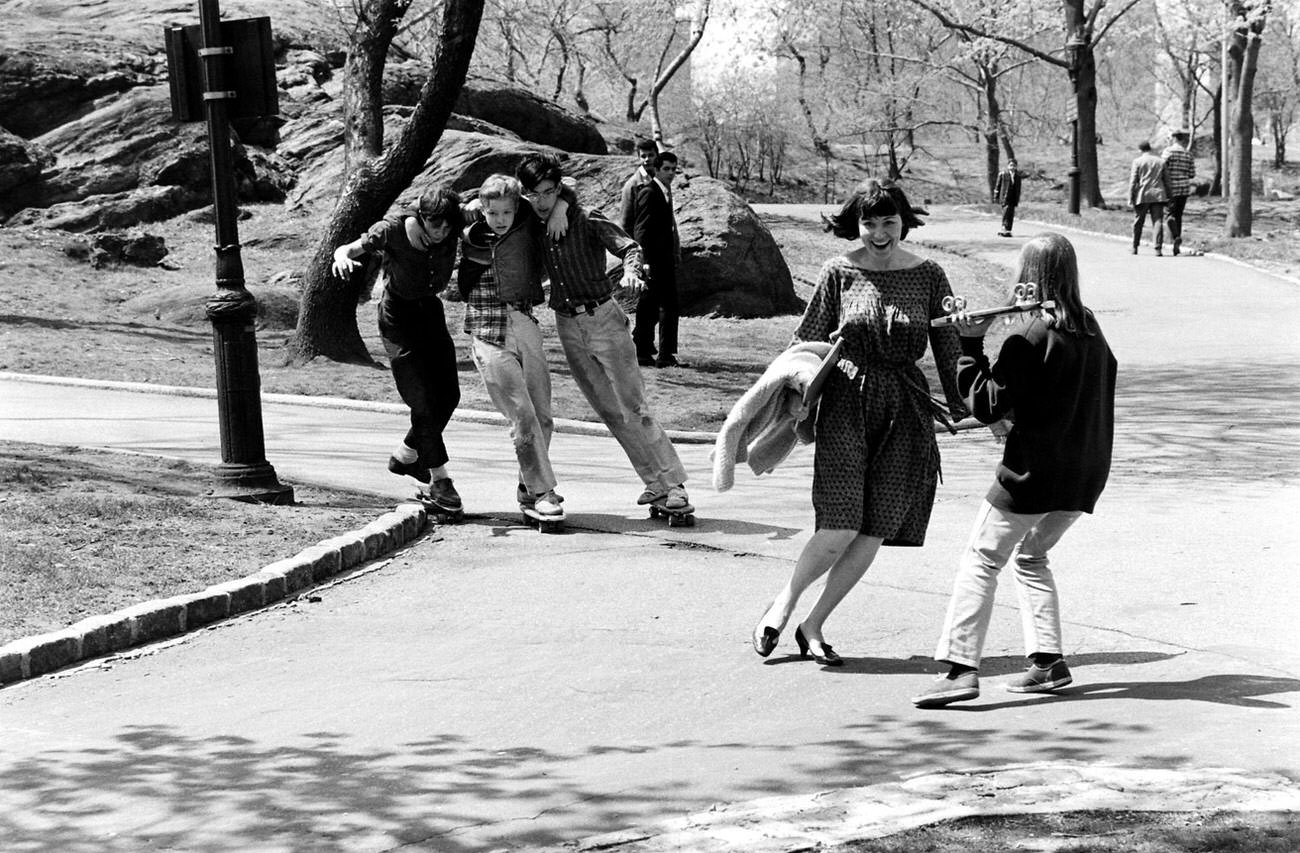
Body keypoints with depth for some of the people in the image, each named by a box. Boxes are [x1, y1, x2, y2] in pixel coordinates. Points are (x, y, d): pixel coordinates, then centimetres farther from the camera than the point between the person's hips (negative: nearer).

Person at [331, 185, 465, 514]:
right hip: (398, 317, -6)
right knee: (424, 400, -10)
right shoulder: (392, 230, -23)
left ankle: (405, 456, 28)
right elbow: (349, 249, -16)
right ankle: (439, 480, 1)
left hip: (430, 312, 6)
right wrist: (341, 257, -41)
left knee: (448, 395, 7)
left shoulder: (451, 233, -13)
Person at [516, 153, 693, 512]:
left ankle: (673, 483, -6)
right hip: (568, 328, 5)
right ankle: (654, 481, 13)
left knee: (633, 406, -9)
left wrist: (630, 271, -42)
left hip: (603, 318, -5)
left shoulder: (586, 220, -10)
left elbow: (628, 247, -22)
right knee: (610, 413, 6)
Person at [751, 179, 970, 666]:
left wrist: (959, 408, 10)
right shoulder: (839, 274, -1)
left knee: (874, 532, 0)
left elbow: (947, 349, 10)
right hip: (847, 401, -2)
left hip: (905, 411, 2)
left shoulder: (928, 277, 3)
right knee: (840, 529, -12)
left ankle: (813, 626, 15)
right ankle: (782, 605, 12)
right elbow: (807, 343, 3)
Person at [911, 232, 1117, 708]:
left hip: (1033, 471, -7)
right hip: (1087, 473, 7)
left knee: (981, 561, -2)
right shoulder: (1090, 329, 8)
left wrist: (971, 346, -8)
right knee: (1031, 557, 22)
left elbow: (987, 406, -12)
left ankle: (961, 667, -11)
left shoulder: (1029, 338, -14)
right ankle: (1048, 663, 13)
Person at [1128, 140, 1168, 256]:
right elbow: (1166, 180, 11)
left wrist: (1130, 197, -3)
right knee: (1158, 222, -2)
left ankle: (1135, 247, 17)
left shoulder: (1137, 161, -1)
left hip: (1142, 195, -2)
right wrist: (1168, 196, 16)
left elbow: (1133, 181, -5)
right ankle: (1158, 249, -11)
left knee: (1138, 222, 11)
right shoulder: (1161, 162, 10)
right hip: (1158, 196, 2)